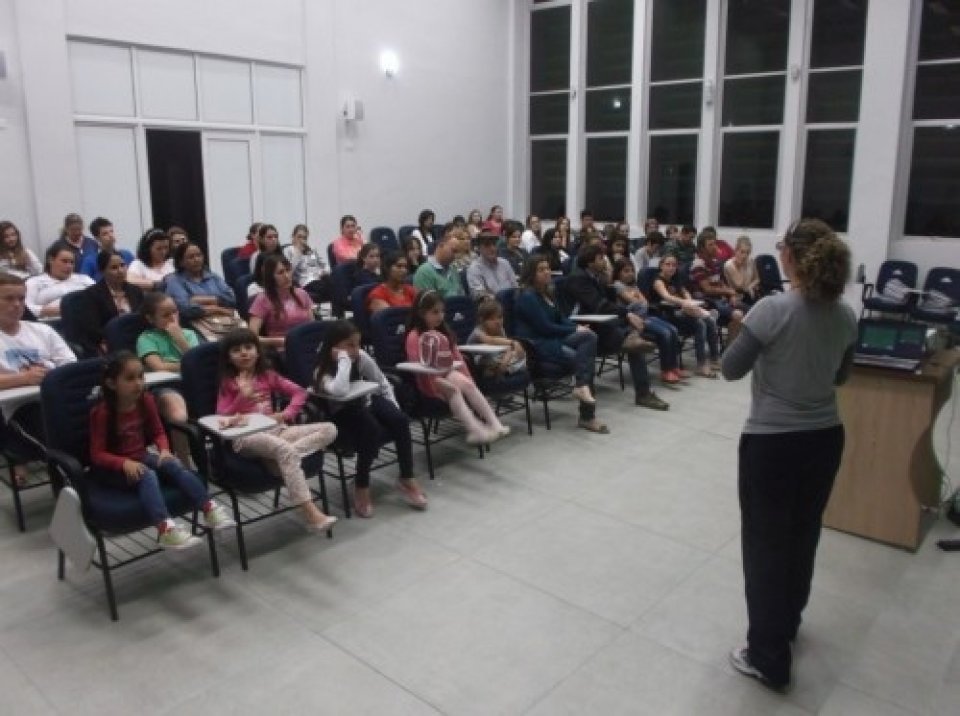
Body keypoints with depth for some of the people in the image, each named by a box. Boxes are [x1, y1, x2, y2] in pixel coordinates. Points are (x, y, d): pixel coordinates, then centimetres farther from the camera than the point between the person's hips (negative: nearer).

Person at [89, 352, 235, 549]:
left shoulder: (146, 401, -2)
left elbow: (158, 432, 9)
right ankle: (166, 529, -49)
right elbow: (97, 453, -16)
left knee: (175, 466, -22)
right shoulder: (101, 412, -18)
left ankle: (209, 509, -26)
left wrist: (164, 450, -12)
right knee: (148, 476, -33)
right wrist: (125, 463, -32)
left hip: (141, 457, 5)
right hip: (111, 467, -5)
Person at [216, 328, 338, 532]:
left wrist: (286, 414, 0)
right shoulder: (227, 383, 6)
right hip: (246, 436, -5)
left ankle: (281, 460, -29)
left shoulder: (268, 376, 17)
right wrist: (243, 397, -17)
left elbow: (299, 392, 16)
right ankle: (311, 514, -41)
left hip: (276, 429, 6)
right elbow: (222, 418, -3)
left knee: (329, 430, -12)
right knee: (285, 449, -38)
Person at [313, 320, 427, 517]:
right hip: (342, 414, -4)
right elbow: (341, 391, -48)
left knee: (400, 421, -22)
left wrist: (393, 408, -6)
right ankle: (361, 487, -14)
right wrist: (344, 359, -39)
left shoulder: (361, 356, -12)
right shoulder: (323, 371, -24)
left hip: (366, 402, 5)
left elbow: (383, 384, 3)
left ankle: (407, 479, -8)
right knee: (372, 431, -33)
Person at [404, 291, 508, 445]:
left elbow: (457, 358, 14)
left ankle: (493, 423, -24)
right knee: (453, 390, -31)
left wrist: (468, 378, 2)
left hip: (449, 373, 6)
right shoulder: (415, 336, -7)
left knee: (469, 385, -21)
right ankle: (475, 430, -38)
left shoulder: (444, 334, 16)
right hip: (430, 381, -6)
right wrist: (440, 383, -26)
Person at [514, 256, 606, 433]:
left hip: (553, 339, 8)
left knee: (590, 337, -18)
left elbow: (561, 318, 17)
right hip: (536, 345, -8)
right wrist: (575, 330, -9)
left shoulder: (548, 293, 17)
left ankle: (581, 385, -21)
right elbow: (545, 327, -16)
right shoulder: (527, 296, -11)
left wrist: (578, 327, -4)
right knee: (581, 357, -23)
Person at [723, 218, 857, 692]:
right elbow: (840, 376, 13)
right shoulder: (846, 316, -1)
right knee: (804, 536, 22)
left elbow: (730, 369, -13)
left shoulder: (773, 309, -21)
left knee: (766, 544, 6)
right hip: (825, 438, 6)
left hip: (772, 443, -6)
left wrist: (749, 335, 3)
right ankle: (787, 623, 44)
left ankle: (769, 658, 16)